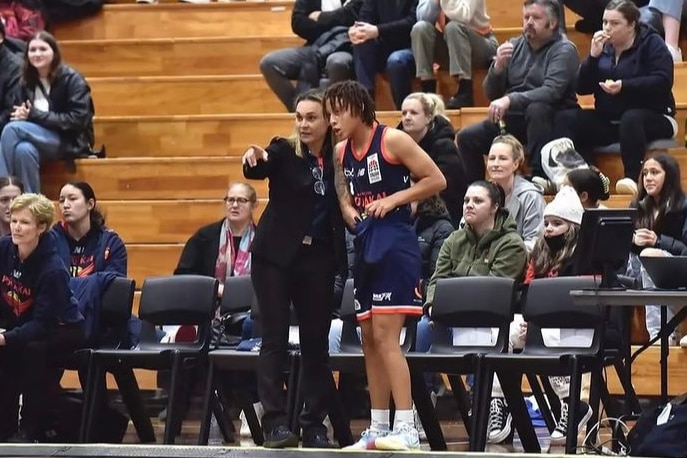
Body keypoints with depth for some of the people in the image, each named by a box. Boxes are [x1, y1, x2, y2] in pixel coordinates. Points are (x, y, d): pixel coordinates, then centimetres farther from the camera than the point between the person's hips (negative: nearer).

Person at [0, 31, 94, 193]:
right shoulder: (27, 80, 11)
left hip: (69, 141, -5)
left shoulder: (72, 79, -7)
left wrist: (35, 115, -19)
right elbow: (20, 112, 13)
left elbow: (77, 119, -14)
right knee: (24, 149, -35)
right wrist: (21, 114, -14)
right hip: (40, 137, 5)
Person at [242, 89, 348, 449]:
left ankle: (314, 424, 12)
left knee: (316, 341, 6)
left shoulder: (336, 159, 5)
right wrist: (255, 157, -45)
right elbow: (257, 170, -24)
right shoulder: (284, 152, -4)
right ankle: (275, 422, -5)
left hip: (318, 259, 3)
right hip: (277, 256, -3)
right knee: (274, 338, -4)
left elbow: (341, 211, 11)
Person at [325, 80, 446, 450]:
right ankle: (378, 428, 15)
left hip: (394, 243, -8)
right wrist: (348, 211, 4)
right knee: (369, 339, 9)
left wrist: (393, 199, -15)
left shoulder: (392, 140, -9)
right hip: (364, 245, 8)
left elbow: (436, 180, -8)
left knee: (385, 336, -15)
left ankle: (406, 428, -15)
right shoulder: (342, 152, 12)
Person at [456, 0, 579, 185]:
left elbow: (551, 92, -26)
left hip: (550, 120, -6)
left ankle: (540, 179, -32)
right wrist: (498, 67, -14)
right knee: (466, 137, -9)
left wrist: (510, 100, -37)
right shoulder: (514, 46, 7)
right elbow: (491, 94, 6)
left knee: (536, 108, -37)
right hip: (514, 118, 6)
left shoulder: (564, 50, -9)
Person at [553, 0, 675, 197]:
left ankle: (632, 177, -47)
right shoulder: (603, 46, 10)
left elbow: (663, 81, -18)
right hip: (607, 120, 6)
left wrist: (624, 86, -29)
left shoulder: (651, 44, -3)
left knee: (631, 119, -40)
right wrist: (594, 56, -10)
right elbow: (582, 88, 5)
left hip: (653, 118, -5)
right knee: (565, 118, -14)